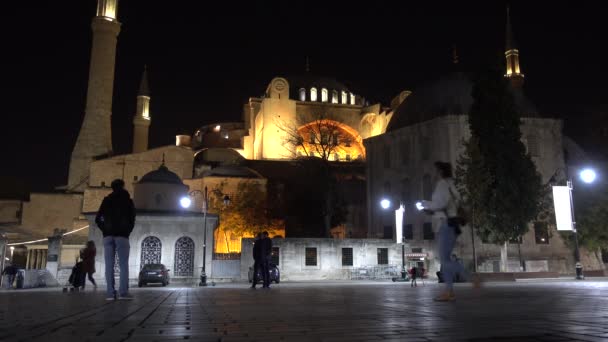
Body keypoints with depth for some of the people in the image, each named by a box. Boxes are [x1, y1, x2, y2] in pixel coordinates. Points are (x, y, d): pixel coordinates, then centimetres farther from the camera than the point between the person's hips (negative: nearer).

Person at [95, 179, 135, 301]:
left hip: (108, 235, 3)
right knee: (123, 264, -5)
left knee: (109, 264, -1)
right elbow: (132, 219, 4)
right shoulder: (128, 200, 8)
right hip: (122, 235, -2)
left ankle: (110, 292, -7)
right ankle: (123, 292, -14)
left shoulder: (106, 200, 14)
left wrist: (105, 230, 15)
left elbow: (98, 219, 9)